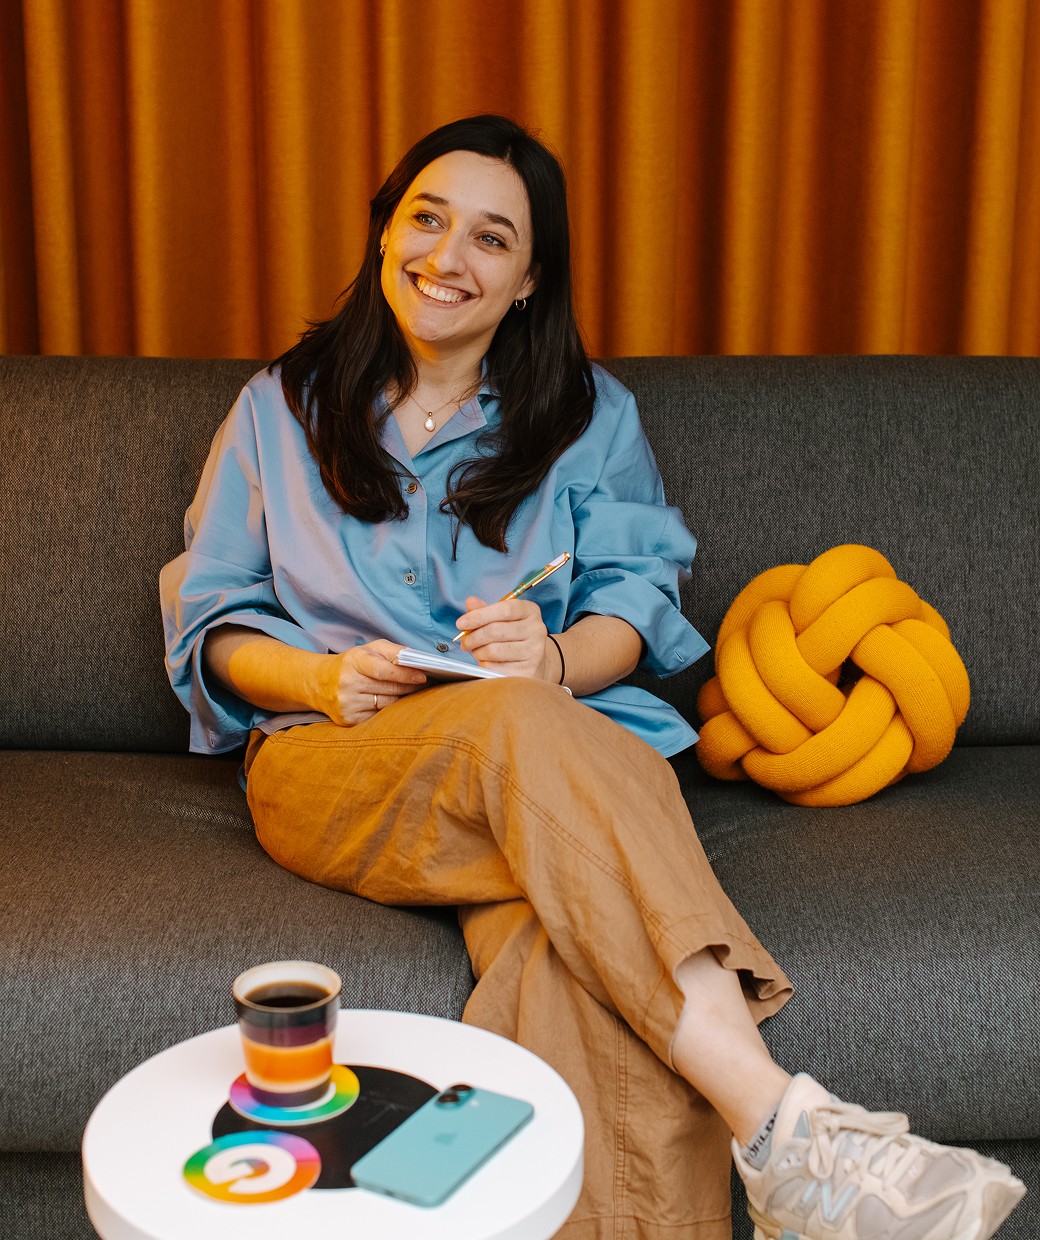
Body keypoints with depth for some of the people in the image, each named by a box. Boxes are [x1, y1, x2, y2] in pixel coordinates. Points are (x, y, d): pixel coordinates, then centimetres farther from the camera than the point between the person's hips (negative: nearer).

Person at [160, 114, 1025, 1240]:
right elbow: (208, 619, 13)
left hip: (546, 748, 2)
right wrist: (324, 680, -9)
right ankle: (780, 1126, -48)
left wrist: (556, 660, -16)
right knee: (522, 725, -39)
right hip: (328, 762, -1)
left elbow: (638, 597, 9)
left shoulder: (588, 415, 18)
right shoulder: (282, 408, 17)